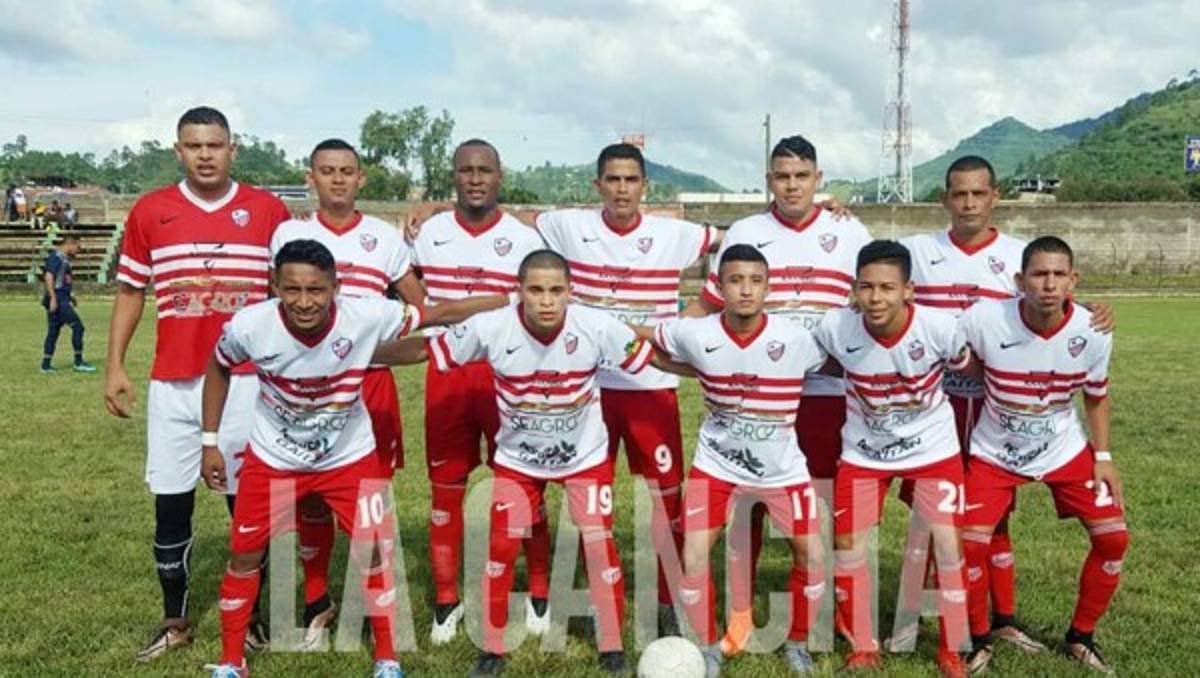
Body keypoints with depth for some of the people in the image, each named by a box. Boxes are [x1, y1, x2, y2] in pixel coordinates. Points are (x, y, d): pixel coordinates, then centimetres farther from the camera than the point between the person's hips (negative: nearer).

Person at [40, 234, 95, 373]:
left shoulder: (64, 258, 18)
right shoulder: (56, 257, -10)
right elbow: (49, 277, -19)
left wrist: (69, 297, 20)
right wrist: (53, 298, -23)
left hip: (61, 299, 10)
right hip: (57, 299, -10)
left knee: (53, 332, 11)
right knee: (77, 327, -9)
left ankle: (46, 365, 15)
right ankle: (78, 363, -4)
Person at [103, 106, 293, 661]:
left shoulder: (268, 210, 2)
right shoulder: (149, 211, 5)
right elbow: (130, 292, 11)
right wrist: (114, 366, 5)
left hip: (247, 380, -1)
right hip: (172, 383, 1)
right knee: (170, 504, 7)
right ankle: (175, 621, 24)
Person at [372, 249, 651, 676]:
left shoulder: (598, 328, -27)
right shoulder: (489, 328, -26)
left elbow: (651, 357, -13)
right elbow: (424, 350, -15)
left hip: (586, 455, 0)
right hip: (517, 458, 1)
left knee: (599, 543, -1)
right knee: (501, 546, 1)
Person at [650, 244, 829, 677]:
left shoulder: (797, 339, -19)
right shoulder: (695, 334, -17)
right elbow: (647, 347, 2)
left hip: (782, 468, 0)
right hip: (716, 464, 0)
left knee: (812, 556, 1)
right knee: (693, 558, -7)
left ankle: (797, 643, 28)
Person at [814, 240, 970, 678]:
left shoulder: (940, 328, -25)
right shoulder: (835, 328, -23)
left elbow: (967, 368, -4)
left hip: (933, 449, -1)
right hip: (863, 452, 1)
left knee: (949, 547, -2)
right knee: (848, 549, 2)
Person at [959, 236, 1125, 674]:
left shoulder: (1093, 333, -16)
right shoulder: (984, 321, -26)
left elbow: (1096, 397, 2)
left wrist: (1103, 456, -4)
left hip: (1065, 450, 2)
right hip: (995, 453, -2)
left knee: (1113, 536, -4)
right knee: (970, 543, -13)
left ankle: (1080, 639, 18)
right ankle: (980, 642, 13)